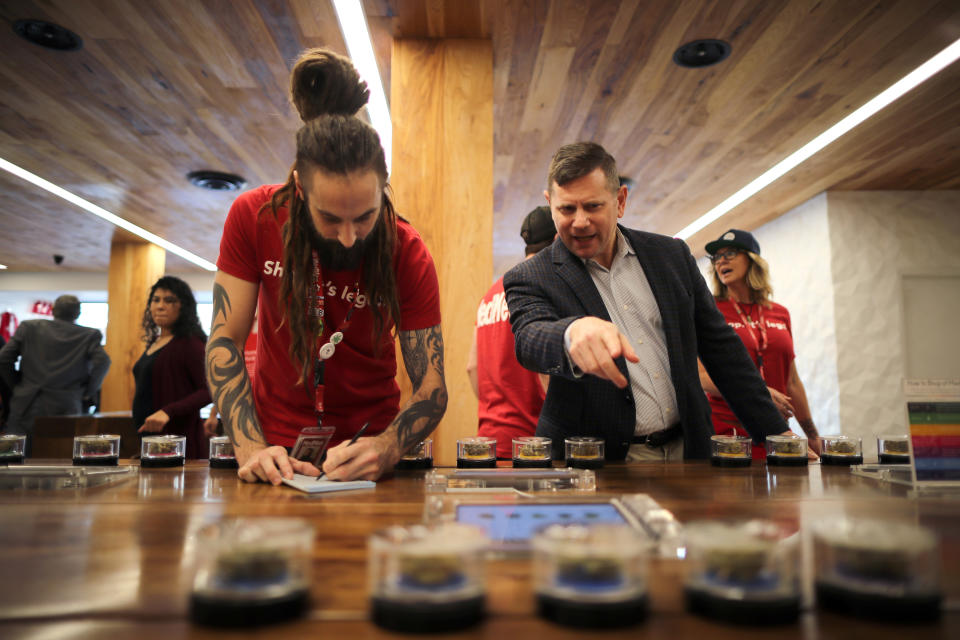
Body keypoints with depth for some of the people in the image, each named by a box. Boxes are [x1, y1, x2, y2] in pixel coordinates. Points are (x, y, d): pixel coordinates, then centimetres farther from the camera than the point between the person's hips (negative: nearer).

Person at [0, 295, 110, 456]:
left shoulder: (29, 327, 8)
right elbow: (102, 362, -13)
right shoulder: (90, 335, 2)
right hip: (64, 411, -1)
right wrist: (88, 391, 1)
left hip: (26, 408, 2)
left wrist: (17, 385, 16)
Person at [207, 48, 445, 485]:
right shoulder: (253, 217, -12)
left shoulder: (409, 255, -16)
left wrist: (385, 449, -33)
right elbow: (225, 341, -10)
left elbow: (431, 388, -15)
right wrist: (250, 447, -21)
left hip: (367, 439, -1)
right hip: (277, 444, 2)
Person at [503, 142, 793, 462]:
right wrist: (574, 332, -43)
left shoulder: (673, 255, 10)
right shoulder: (529, 279, 0)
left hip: (686, 449, 5)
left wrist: (776, 434, 13)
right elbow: (529, 338, -20)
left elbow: (721, 348, 14)